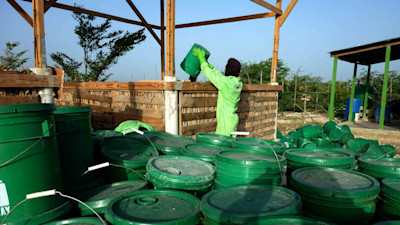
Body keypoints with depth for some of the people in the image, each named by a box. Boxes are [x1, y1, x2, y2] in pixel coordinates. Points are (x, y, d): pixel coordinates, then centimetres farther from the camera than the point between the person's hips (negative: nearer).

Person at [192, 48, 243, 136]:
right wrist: (208, 64, 25)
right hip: (233, 119, 9)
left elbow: (209, 74, -7)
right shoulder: (238, 83, 6)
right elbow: (219, 76, 19)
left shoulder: (226, 82, -19)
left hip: (226, 121, -8)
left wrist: (202, 59, 8)